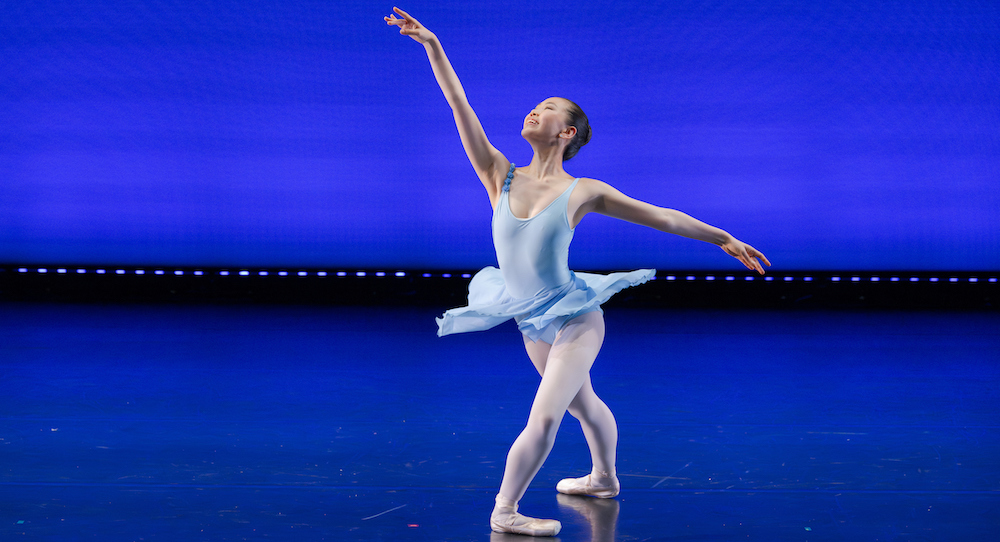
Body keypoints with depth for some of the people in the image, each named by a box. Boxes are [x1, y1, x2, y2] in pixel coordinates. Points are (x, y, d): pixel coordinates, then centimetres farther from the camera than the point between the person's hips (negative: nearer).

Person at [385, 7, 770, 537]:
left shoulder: (583, 191, -12)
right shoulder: (501, 176, -6)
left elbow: (661, 216, -4)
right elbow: (460, 107, -11)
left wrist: (724, 240, -1)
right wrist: (432, 45, -16)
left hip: (573, 318, -4)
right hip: (531, 323, 4)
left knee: (544, 418, -13)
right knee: (581, 401, 24)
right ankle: (604, 479, 46)